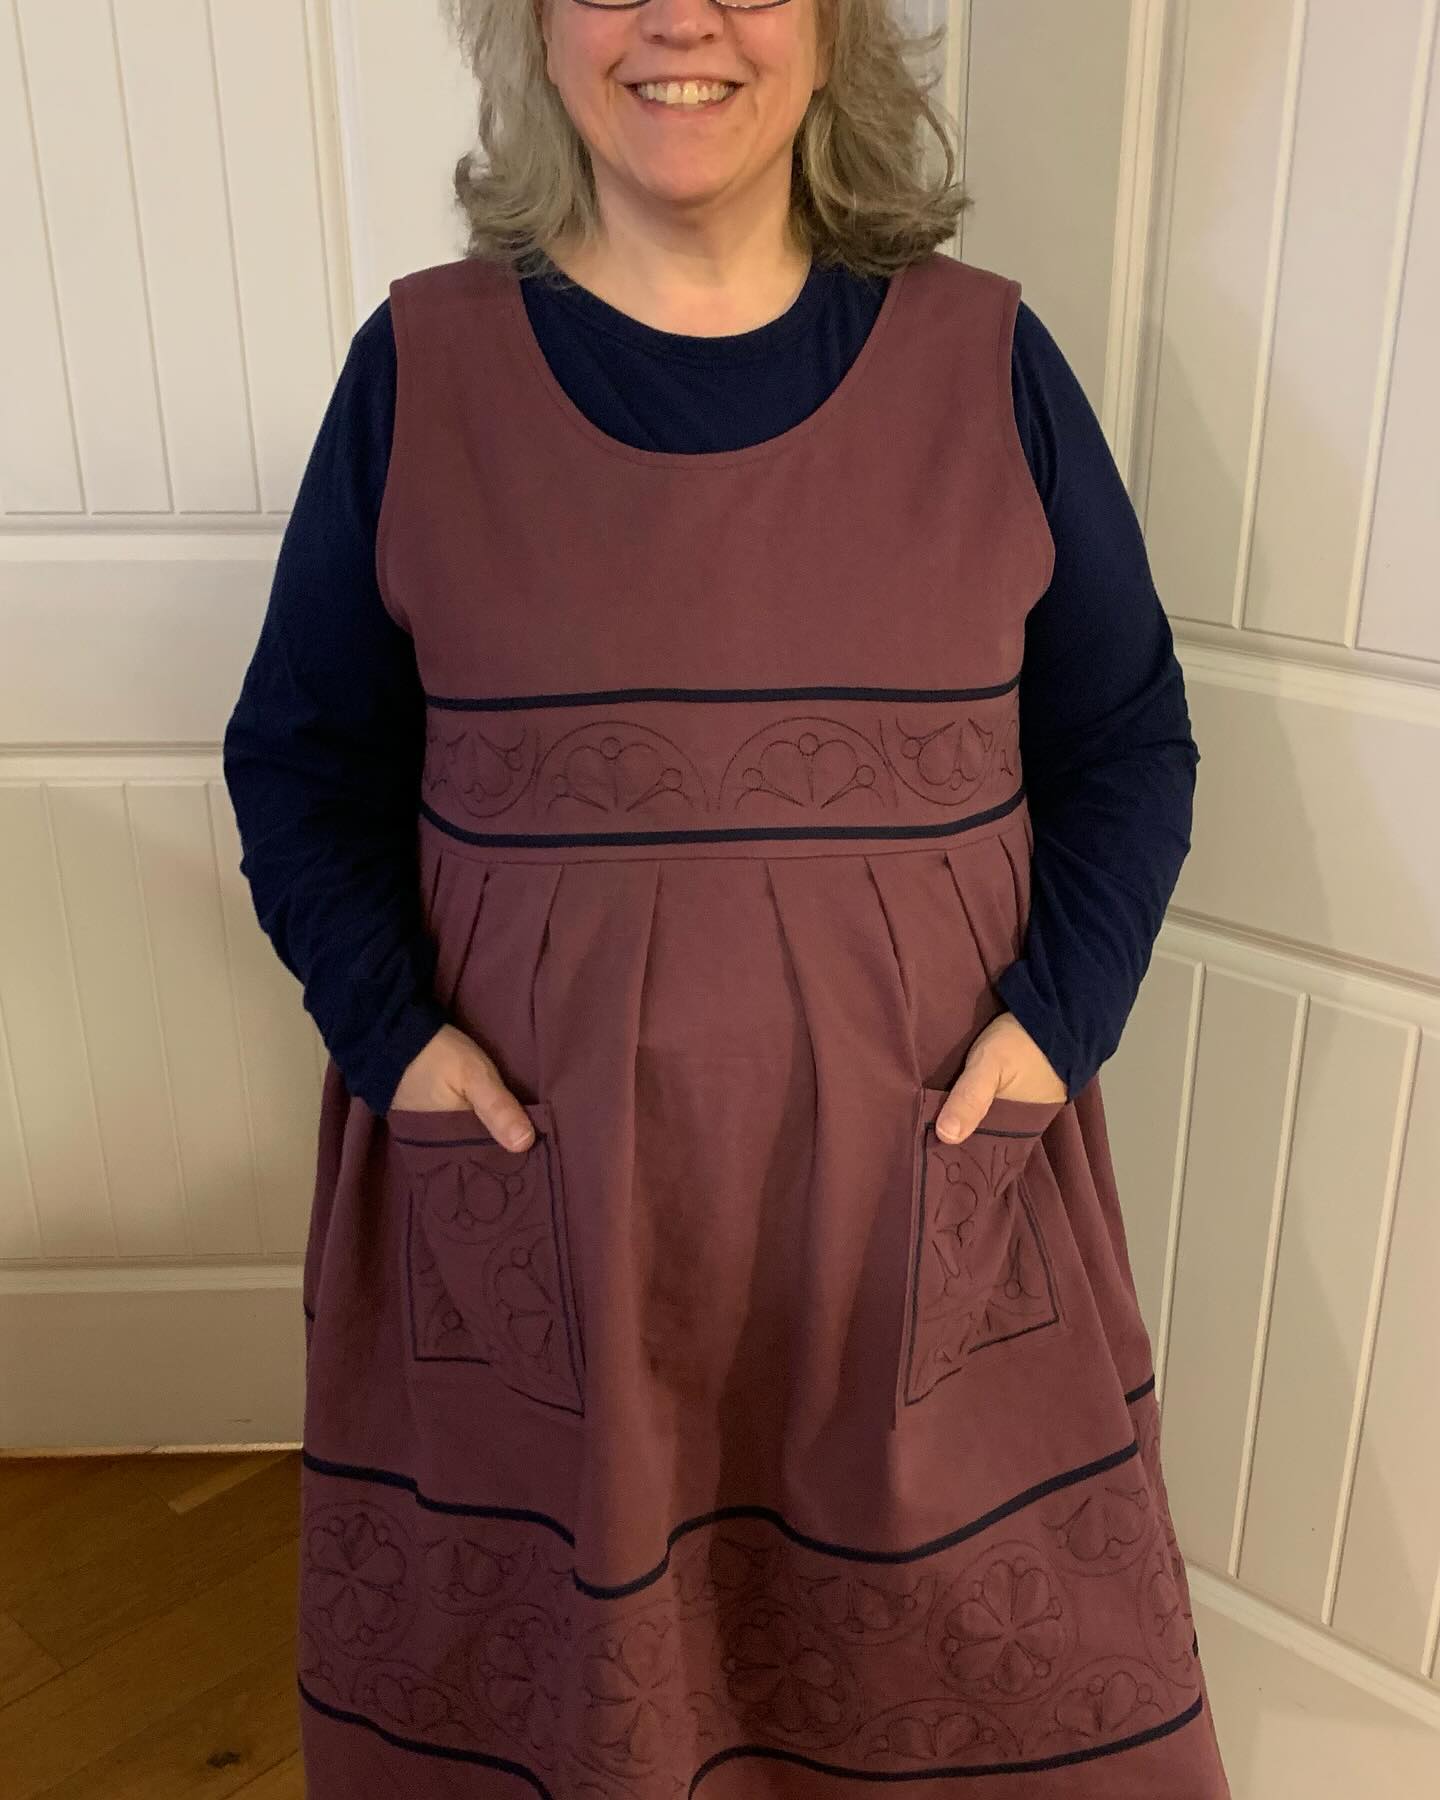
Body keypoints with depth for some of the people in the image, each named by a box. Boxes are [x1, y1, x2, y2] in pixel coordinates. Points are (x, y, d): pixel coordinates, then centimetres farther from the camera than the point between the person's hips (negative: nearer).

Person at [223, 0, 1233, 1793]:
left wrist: (1057, 1014, -8)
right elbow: (301, 752, 5)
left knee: (979, 1563, 16)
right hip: (536, 1152, 0)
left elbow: (1128, 738, 6)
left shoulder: (985, 364, 0)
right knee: (561, 1565, 16)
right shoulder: (420, 366, -1)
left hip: (923, 1148, 1)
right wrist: (391, 1026, -9)